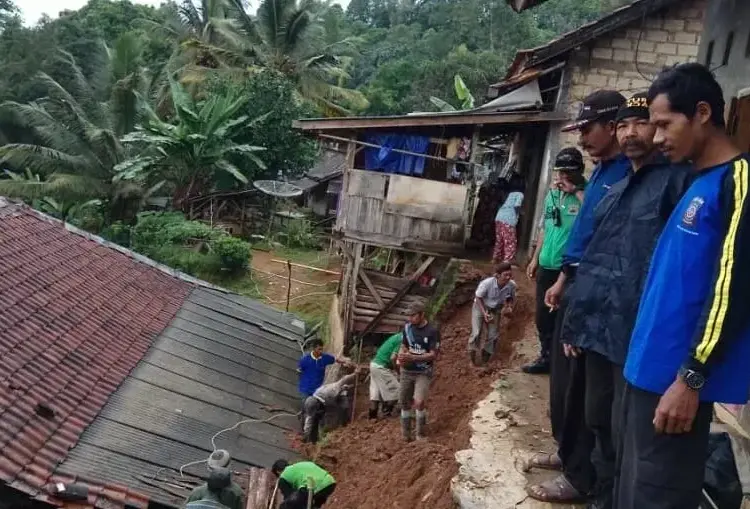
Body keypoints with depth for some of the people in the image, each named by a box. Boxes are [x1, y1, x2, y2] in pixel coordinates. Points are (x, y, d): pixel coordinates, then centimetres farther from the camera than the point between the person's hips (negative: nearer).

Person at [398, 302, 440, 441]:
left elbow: (433, 355, -16)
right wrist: (400, 356, -10)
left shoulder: (432, 332, -14)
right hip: (407, 371, 5)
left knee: (419, 403, -20)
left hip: (423, 373, -5)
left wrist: (412, 357, -26)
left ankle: (420, 435, 0)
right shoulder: (408, 327, 1)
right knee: (404, 403, 10)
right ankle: (406, 435, 27)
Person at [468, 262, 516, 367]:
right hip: (480, 307, -3)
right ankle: (472, 356, 13)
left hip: (495, 310, 3)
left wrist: (509, 306, -23)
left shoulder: (512, 285, -26)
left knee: (493, 336, 2)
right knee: (476, 333, -10)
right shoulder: (487, 283, -35)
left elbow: (511, 298, -3)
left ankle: (486, 357, 27)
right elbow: (478, 298, -19)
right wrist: (484, 313, -25)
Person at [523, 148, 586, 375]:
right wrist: (535, 258, 19)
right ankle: (546, 356, 33)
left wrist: (576, 191, -24)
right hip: (546, 265, 7)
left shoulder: (584, 195, -10)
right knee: (543, 315, 17)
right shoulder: (552, 194, 10)